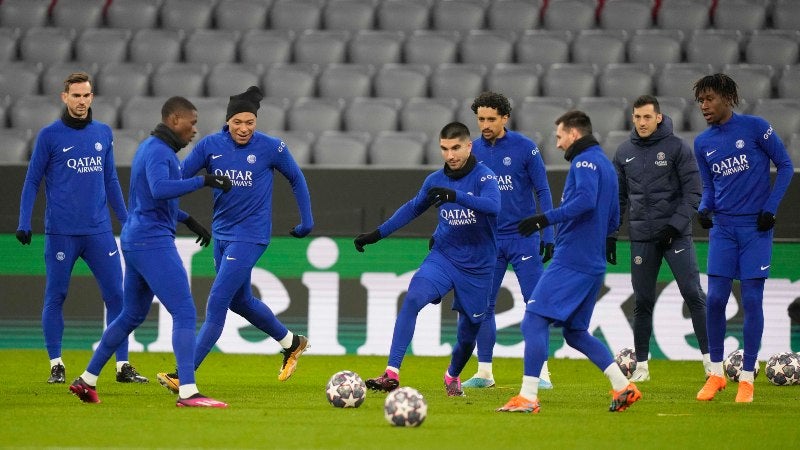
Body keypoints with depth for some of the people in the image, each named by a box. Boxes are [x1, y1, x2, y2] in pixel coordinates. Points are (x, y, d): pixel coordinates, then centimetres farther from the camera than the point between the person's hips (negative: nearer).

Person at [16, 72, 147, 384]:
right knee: (55, 297, 2)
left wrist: (127, 220, 15)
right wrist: (24, 223, -6)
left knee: (116, 295, -1)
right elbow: (32, 181, 2)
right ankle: (56, 366, 11)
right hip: (60, 232, -3)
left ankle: (123, 366, 4)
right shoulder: (50, 135, -1)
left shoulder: (104, 133, 11)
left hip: (99, 230, 3)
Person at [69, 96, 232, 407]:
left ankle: (87, 380, 25)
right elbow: (159, 190, -35)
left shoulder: (148, 147, 17)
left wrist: (188, 221, 29)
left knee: (132, 316, 20)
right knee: (185, 312, -13)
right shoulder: (159, 152, -15)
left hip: (134, 241, 11)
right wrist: (203, 181, -35)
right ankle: (188, 392, -21)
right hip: (153, 243, -11)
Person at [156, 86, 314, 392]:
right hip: (221, 234, 6)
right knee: (240, 300, 20)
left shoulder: (271, 148, -11)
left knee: (217, 303, -11)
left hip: (250, 237, -6)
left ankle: (185, 375, -11)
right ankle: (291, 343, 43)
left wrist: (307, 222, 6)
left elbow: (296, 179, 5)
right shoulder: (210, 146, -4)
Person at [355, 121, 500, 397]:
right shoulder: (436, 180, 1)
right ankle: (392, 374, -30)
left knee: (468, 331, 9)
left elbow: (493, 205, -33)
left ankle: (453, 376, 43)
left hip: (478, 267, -2)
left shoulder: (483, 176, -13)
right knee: (412, 299, -26)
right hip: (443, 257, 2)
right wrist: (377, 234, 16)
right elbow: (413, 208, 19)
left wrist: (455, 196, -44)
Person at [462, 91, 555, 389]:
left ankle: (541, 372, -1)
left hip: (523, 238, -3)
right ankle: (484, 372, 12)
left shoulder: (524, 147, -7)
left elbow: (543, 191, -3)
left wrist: (548, 236, -8)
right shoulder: (473, 151, 2)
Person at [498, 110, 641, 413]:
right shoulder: (605, 164, 21)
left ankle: (528, 398, -17)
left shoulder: (585, 161, -8)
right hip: (593, 263, 10)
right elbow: (612, 219, 26)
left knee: (534, 321, -11)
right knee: (575, 332, 16)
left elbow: (586, 199, -26)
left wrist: (545, 219, -26)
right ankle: (623, 387, 9)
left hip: (570, 261, -10)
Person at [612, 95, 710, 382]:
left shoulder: (677, 148, -3)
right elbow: (619, 196, 17)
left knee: (693, 294, -8)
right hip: (642, 237, 3)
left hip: (675, 232, -3)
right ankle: (641, 365, 12)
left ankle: (710, 358, -4)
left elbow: (694, 191, -6)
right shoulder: (625, 153, 9)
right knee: (643, 301, 5)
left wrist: (676, 224, -15)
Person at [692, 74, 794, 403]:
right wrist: (704, 209, -5)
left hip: (756, 227, -4)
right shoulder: (702, 144, 7)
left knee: (752, 300, -2)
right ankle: (716, 373, 11)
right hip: (723, 228, 4)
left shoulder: (755, 128, -7)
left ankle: (747, 378, 6)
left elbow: (785, 166, -1)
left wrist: (771, 207, -9)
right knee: (715, 299, -3)